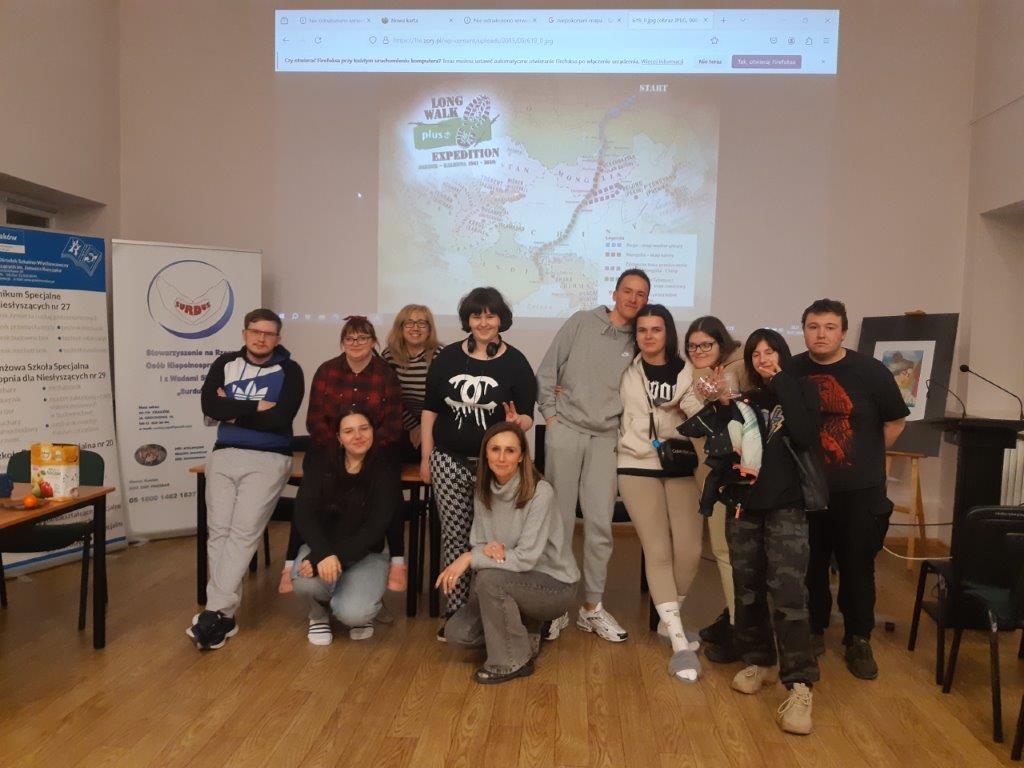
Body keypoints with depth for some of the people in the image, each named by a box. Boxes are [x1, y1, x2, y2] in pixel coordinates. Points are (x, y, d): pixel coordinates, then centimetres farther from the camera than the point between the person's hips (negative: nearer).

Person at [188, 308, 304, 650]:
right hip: (224, 455, 3)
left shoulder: (289, 371, 1)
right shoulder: (225, 364, 11)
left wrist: (233, 411, -6)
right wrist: (256, 408, -11)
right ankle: (224, 615, -1)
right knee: (219, 531, -5)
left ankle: (215, 612, -12)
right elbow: (209, 406, -4)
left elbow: (280, 419, -13)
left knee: (244, 531, -14)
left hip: (268, 459, -3)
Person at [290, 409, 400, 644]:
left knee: (353, 614, -27)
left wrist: (337, 557, -30)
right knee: (305, 582, -32)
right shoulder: (320, 461, -6)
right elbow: (304, 512, -16)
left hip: (366, 553, -1)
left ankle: (363, 609, 13)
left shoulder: (385, 470, -11)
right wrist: (324, 554, -33)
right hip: (322, 546, 2)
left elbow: (375, 527, -17)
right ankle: (319, 613, 6)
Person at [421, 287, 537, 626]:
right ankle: (456, 611, 15)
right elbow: (430, 409, 9)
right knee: (454, 537, 5)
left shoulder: (515, 362, -1)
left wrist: (517, 421, -23)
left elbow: (527, 416, 1)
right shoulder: (447, 358, 5)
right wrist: (426, 458, 7)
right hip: (449, 461, 2)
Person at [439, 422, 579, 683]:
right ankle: (522, 633, 16)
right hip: (513, 584, 6)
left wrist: (470, 557, -28)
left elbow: (527, 557, -24)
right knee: (457, 632, -9)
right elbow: (476, 543, 2)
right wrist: (486, 550, -23)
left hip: (554, 585, -6)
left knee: (489, 578, -31)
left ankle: (513, 661, -11)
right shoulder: (483, 492, -1)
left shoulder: (540, 492, -21)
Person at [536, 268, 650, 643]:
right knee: (560, 521, 3)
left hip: (605, 437, 2)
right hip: (565, 430, -2)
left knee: (600, 524, 1)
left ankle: (592, 607, 16)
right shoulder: (581, 322, 4)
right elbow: (547, 369, 3)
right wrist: (550, 413, -1)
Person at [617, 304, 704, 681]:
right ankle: (680, 645, -3)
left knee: (689, 551, -4)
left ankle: (669, 620, 23)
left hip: (680, 468, 1)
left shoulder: (686, 372, 5)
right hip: (637, 468, -1)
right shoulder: (626, 371, 5)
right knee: (658, 552, -7)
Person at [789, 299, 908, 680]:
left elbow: (896, 421, 4)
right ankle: (813, 631, 30)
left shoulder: (870, 372, -7)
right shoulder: (791, 372, -2)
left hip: (860, 492, -1)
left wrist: (865, 459, 4)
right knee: (810, 566, 11)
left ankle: (858, 641, 24)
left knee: (857, 569, 7)